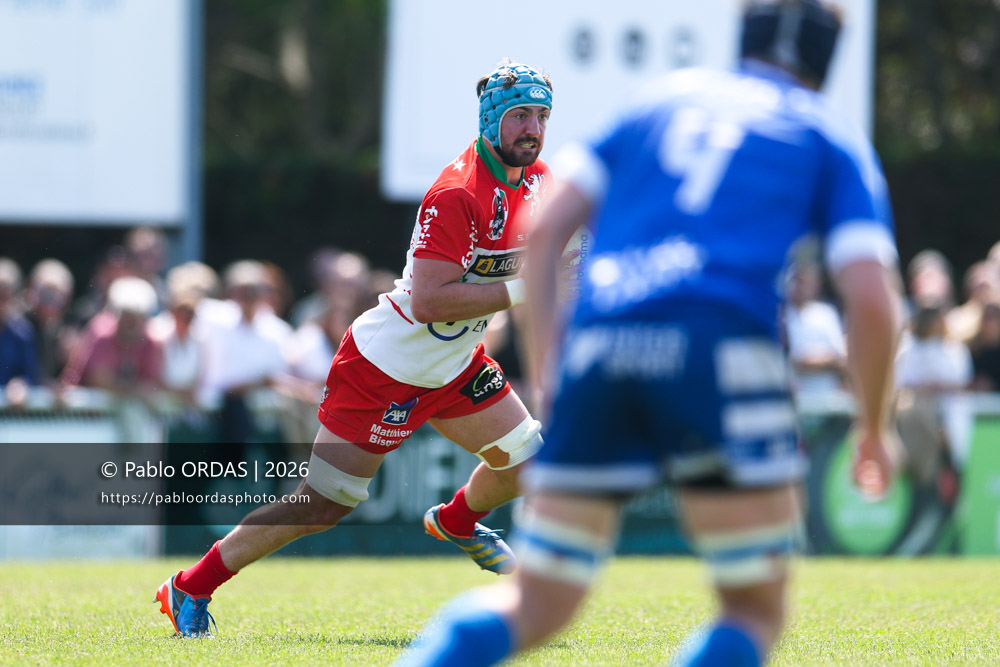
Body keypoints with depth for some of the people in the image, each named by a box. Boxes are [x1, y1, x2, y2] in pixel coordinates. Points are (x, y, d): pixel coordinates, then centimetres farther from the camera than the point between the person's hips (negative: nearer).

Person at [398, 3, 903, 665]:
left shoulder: (664, 97, 27)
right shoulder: (832, 138, 18)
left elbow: (543, 229, 16)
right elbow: (871, 299, 4)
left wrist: (544, 373, 18)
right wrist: (874, 429, 17)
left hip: (597, 344, 3)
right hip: (721, 345, -3)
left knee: (534, 606, 12)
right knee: (756, 612, 9)